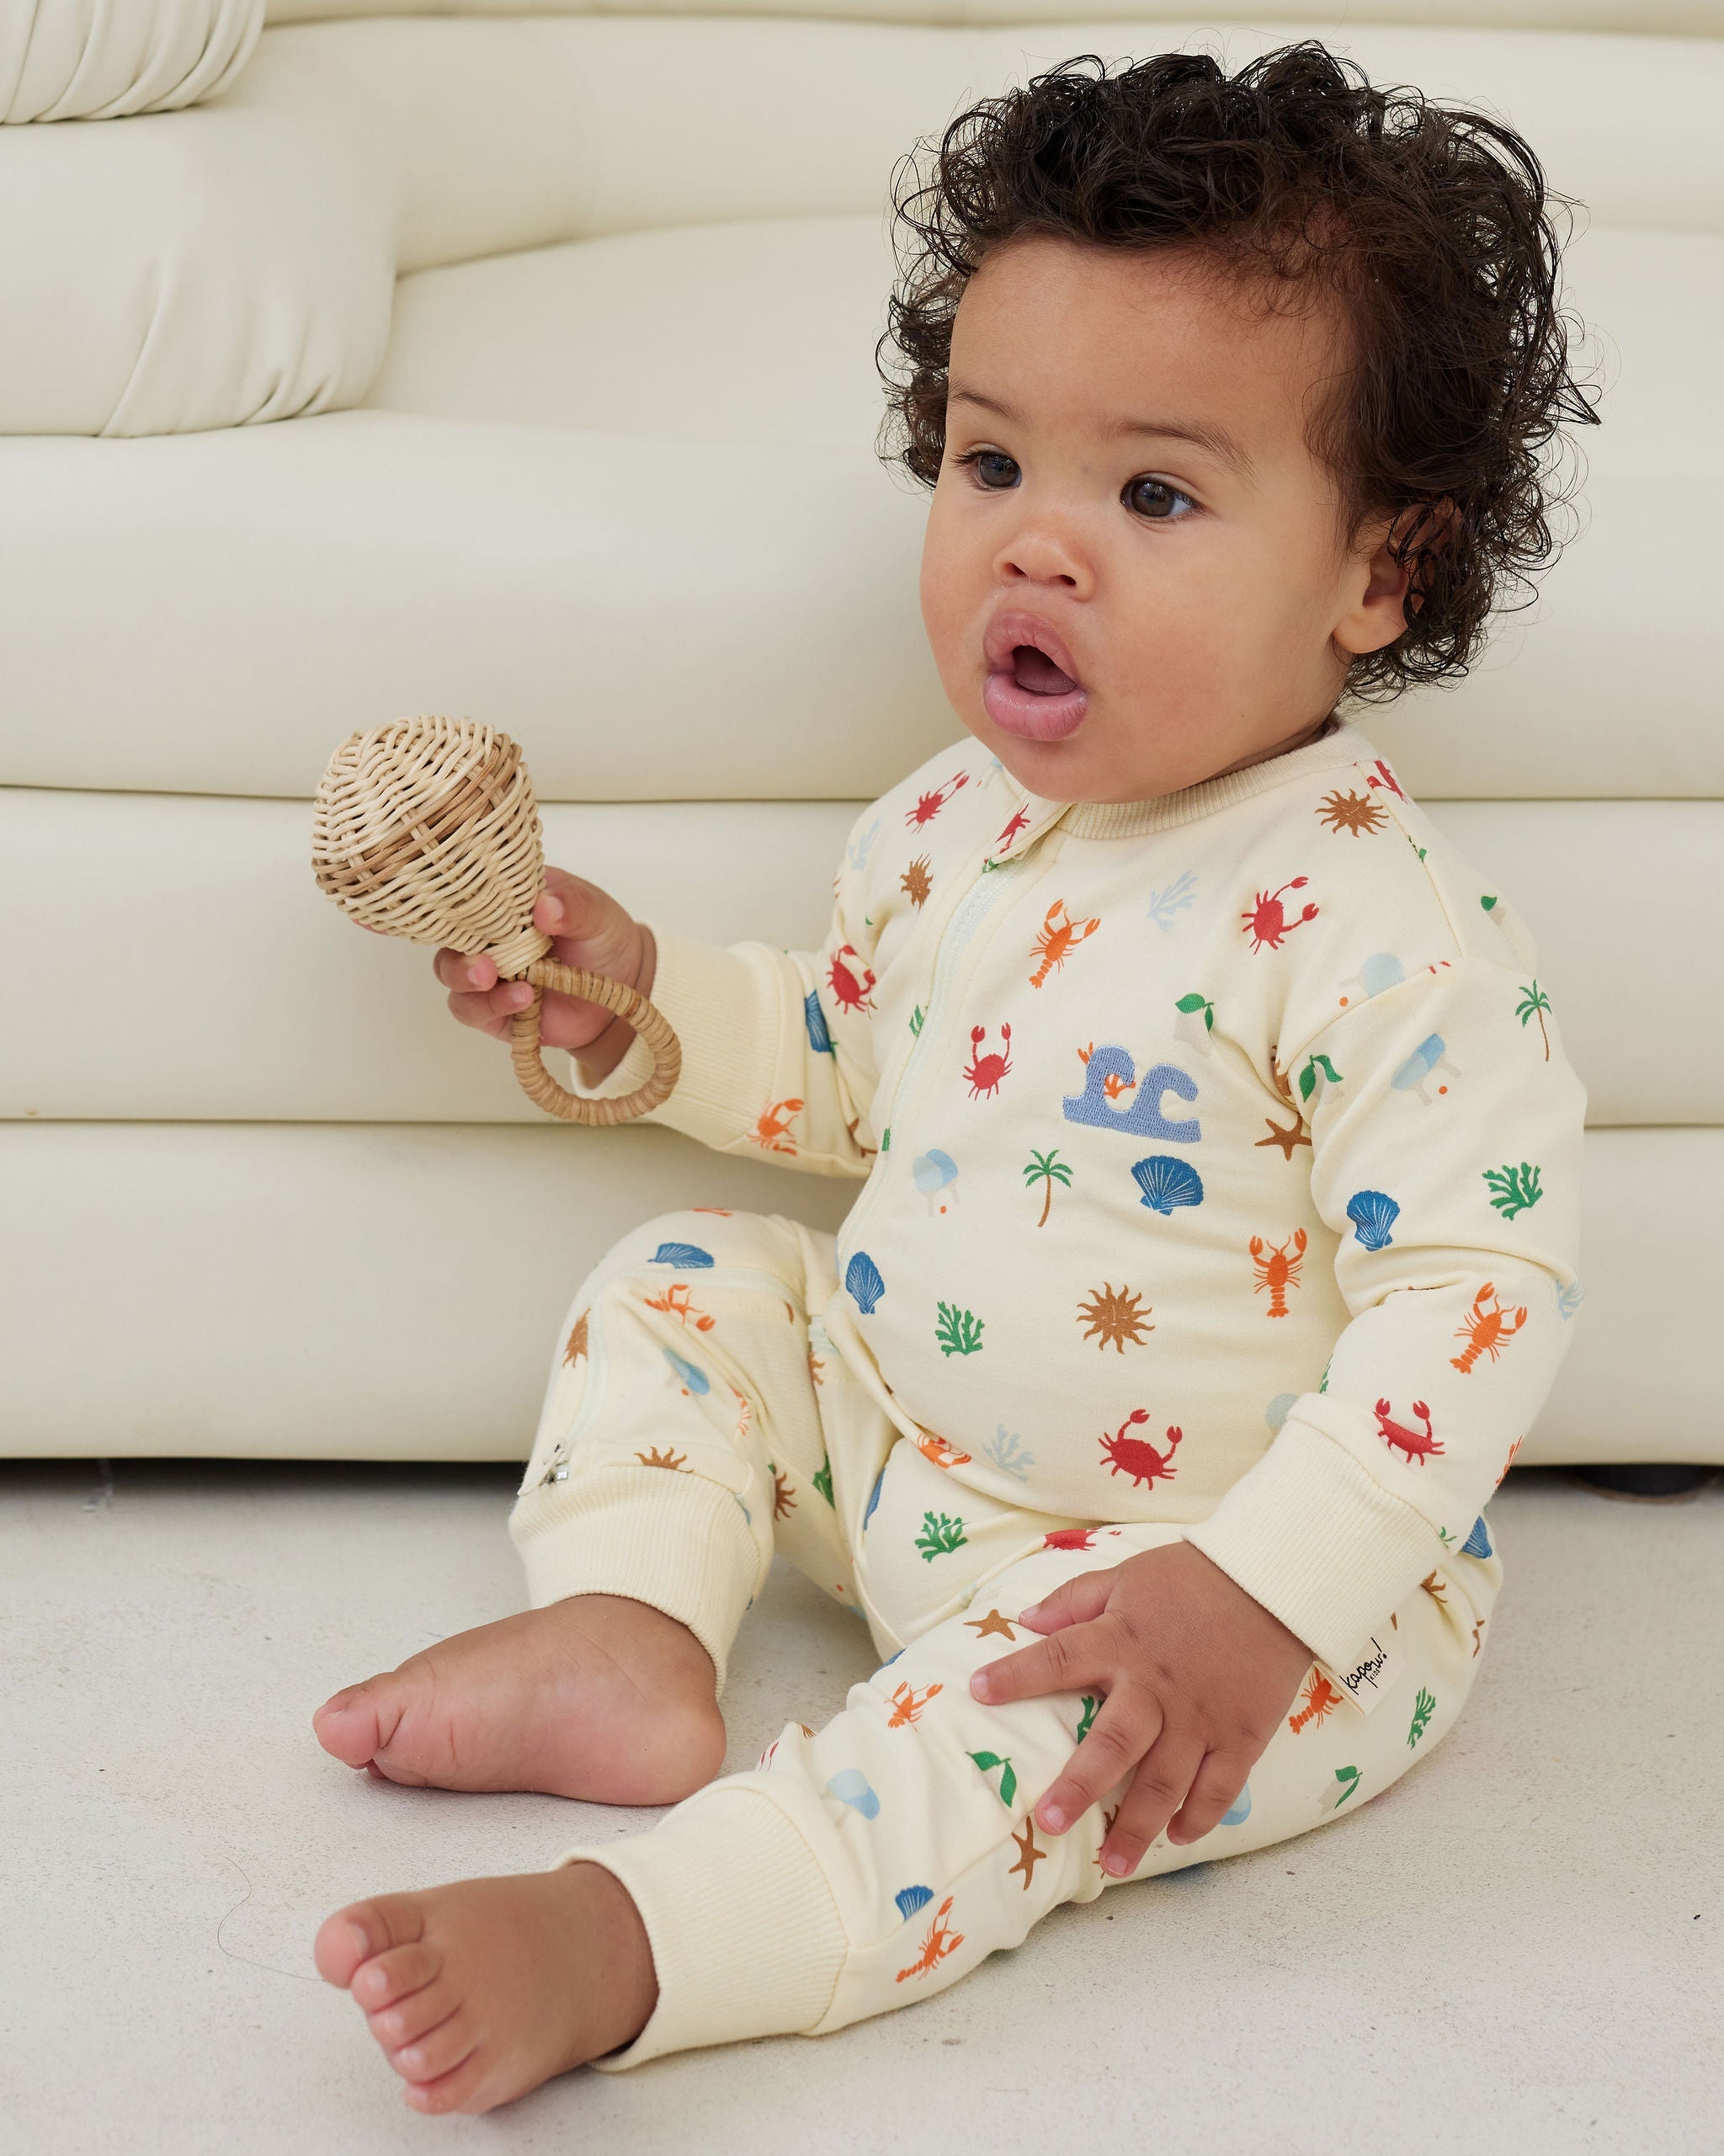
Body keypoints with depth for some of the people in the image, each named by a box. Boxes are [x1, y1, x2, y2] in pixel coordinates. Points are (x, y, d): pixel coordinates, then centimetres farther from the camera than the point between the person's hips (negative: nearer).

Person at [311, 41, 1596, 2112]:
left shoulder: (1376, 924, -26)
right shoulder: (951, 821, -1)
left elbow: (1481, 1284, -28)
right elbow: (853, 1071, 17)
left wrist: (1258, 1594, -34)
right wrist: (646, 1002, 0)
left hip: (1187, 1556, -8)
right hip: (894, 1436, 8)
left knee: (1035, 1718, -33)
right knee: (685, 1281, 7)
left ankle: (619, 1939, -38)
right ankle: (624, 1627, -9)